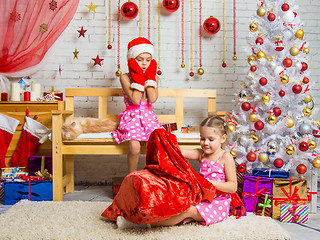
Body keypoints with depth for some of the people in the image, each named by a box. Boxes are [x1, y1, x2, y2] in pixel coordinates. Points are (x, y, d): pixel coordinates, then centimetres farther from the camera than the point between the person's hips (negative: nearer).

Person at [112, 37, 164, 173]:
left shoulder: (154, 77, 9)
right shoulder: (125, 78, -2)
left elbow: (153, 99, -10)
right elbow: (135, 100, -15)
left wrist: (149, 77, -6)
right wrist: (138, 79, -12)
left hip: (148, 117, 3)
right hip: (132, 117, -3)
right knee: (134, 146, -28)